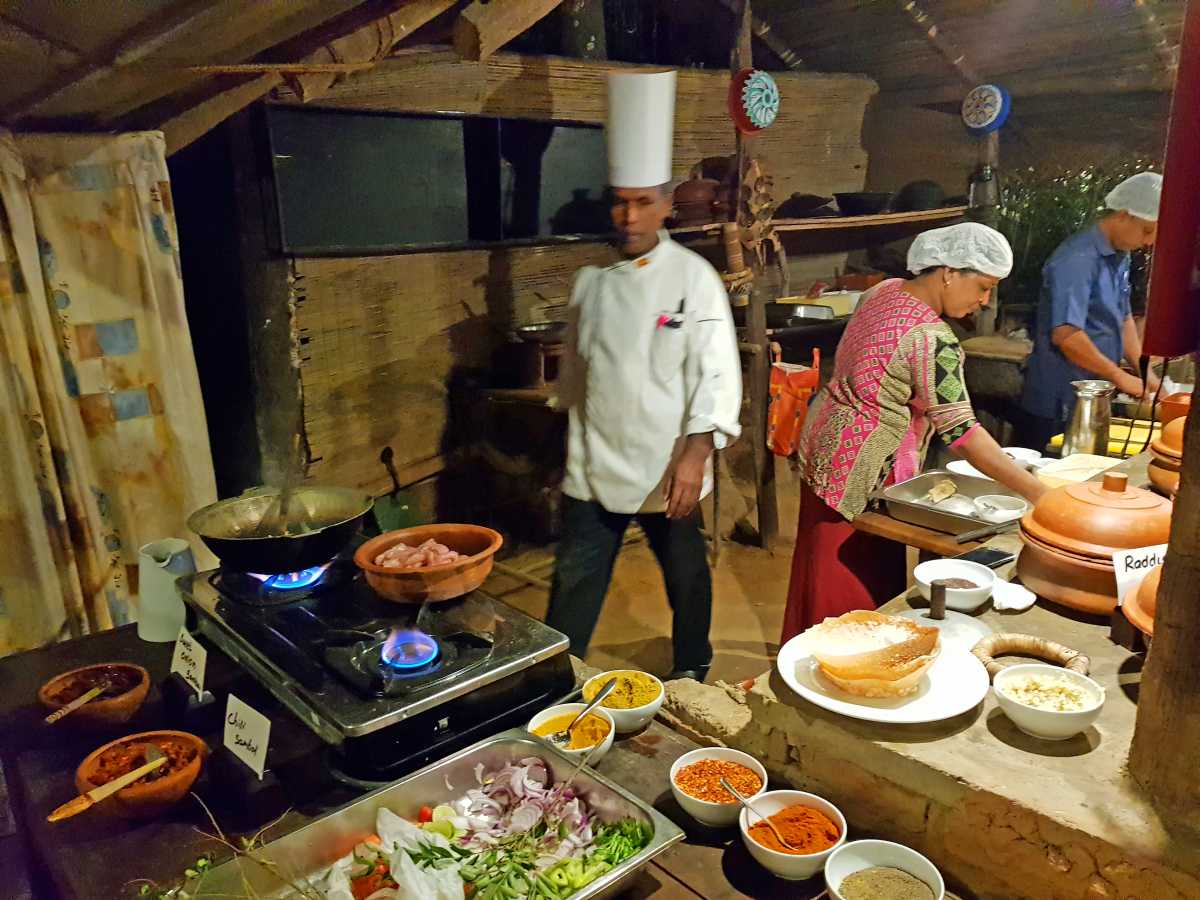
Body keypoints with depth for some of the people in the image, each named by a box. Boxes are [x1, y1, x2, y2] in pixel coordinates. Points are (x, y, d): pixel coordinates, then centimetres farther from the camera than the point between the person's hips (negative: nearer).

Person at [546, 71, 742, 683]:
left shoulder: (694, 278, -8)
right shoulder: (590, 281, 4)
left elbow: (717, 374, -14)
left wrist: (696, 453, -23)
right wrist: (574, 441, 17)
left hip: (668, 468, -3)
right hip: (593, 465, 3)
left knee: (686, 578, 14)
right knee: (575, 581, 8)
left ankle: (691, 674, 36)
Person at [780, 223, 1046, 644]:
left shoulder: (883, 290, 3)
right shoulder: (931, 339, -24)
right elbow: (962, 431, -27)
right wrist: (1038, 492, -25)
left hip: (827, 441, 10)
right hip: (863, 469, -10)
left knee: (827, 574, 20)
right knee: (859, 586, 5)